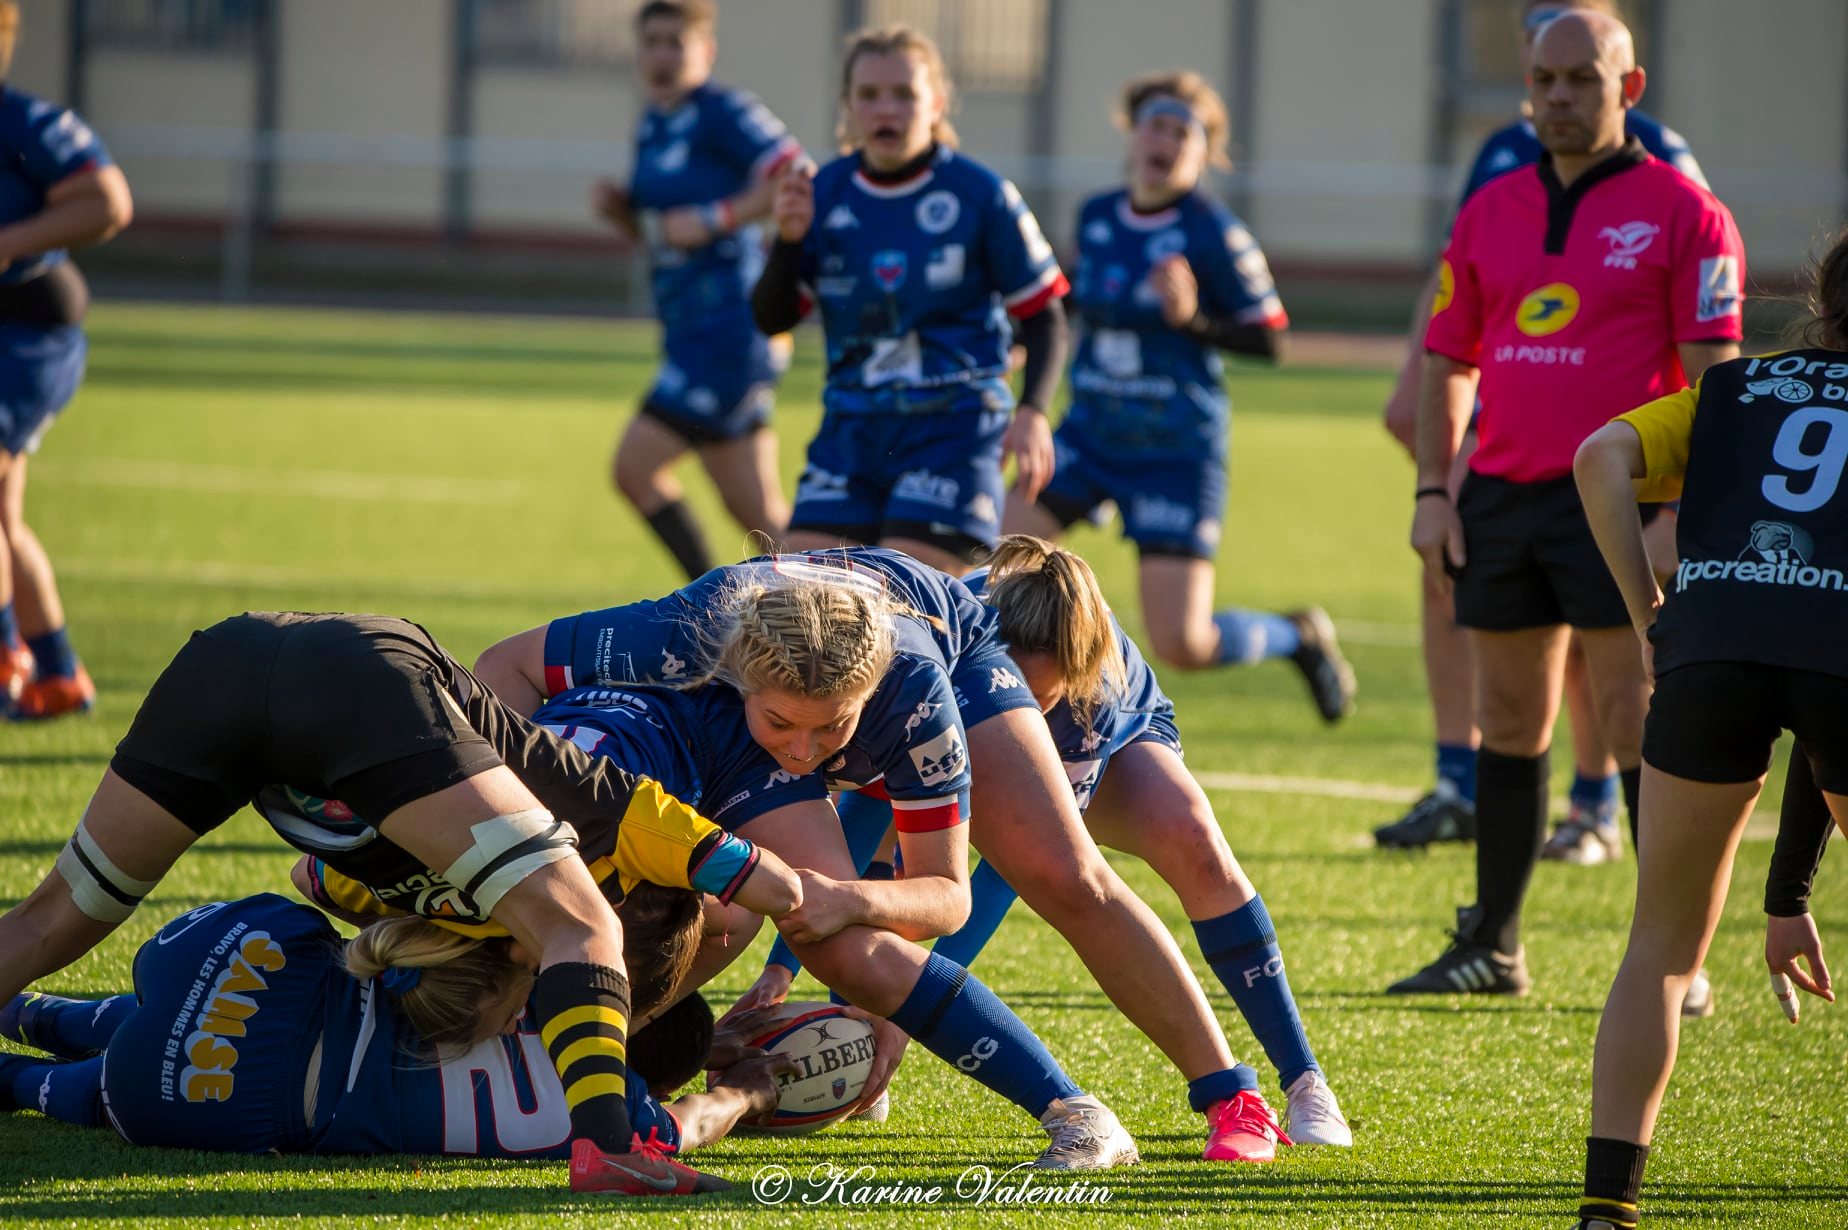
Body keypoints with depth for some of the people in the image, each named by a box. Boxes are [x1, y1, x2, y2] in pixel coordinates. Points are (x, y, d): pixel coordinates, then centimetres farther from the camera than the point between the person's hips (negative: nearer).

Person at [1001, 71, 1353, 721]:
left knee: (1182, 645, -8)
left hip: (1175, 449, -5)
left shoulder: (1213, 233, -13)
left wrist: (1193, 320, -25)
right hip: (1090, 435, 5)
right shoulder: (1096, 216, 4)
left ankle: (1298, 636, 23)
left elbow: (1270, 340, -11)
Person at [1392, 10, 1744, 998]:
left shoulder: (1682, 212, -3)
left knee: (1639, 724, -8)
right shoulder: (1490, 212, 13)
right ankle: (1492, 946, 17)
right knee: (1509, 723, 10)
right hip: (1501, 499, 5)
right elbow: (1448, 361, 17)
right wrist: (1431, 491, 8)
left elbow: (1711, 371, -7)